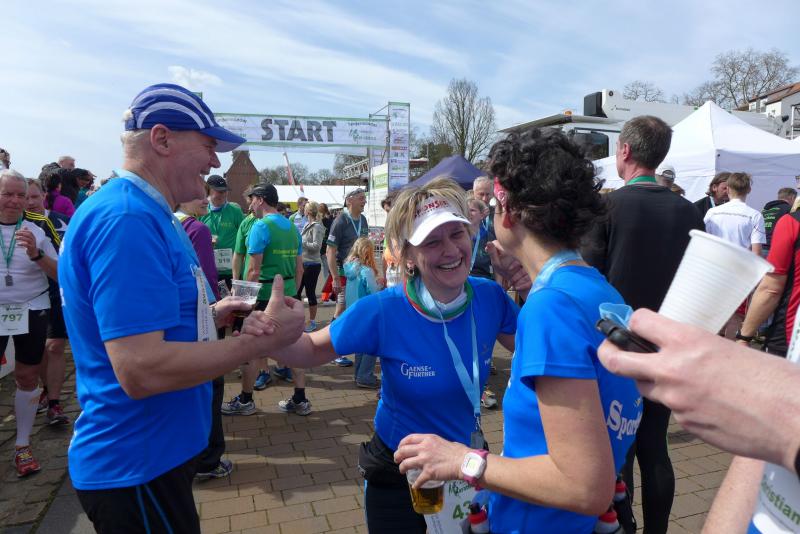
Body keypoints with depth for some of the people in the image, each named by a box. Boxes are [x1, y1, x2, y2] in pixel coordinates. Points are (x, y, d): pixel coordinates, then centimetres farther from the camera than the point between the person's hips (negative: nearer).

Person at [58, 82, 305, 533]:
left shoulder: (144, 213, 8)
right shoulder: (127, 218, -25)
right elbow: (140, 370, -31)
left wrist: (210, 315, 2)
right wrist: (263, 339, -23)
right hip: (138, 467, -10)